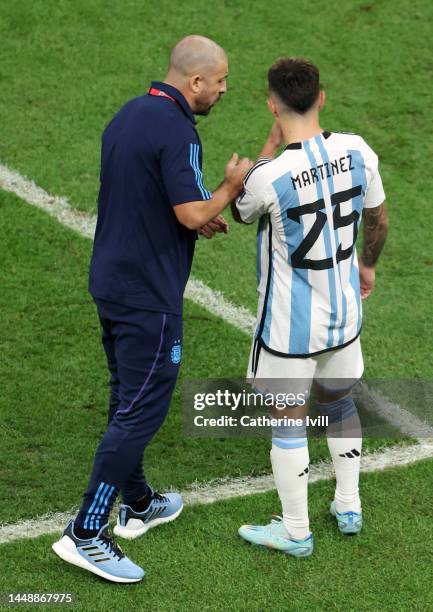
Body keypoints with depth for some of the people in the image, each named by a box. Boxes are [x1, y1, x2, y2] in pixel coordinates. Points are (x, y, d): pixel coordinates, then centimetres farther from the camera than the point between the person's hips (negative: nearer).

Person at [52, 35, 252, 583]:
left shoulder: (129, 115, 9)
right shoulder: (176, 131, -20)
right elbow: (192, 213, -23)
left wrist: (196, 217, 16)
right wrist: (231, 187, -5)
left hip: (110, 281, 10)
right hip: (148, 296, -10)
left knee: (128, 398, 20)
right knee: (142, 410, -4)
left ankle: (137, 505, 35)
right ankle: (85, 534, -2)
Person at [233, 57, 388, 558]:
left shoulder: (269, 176, -26)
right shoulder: (357, 152, -11)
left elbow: (241, 214, -1)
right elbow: (378, 219, 7)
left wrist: (271, 144, -3)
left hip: (289, 324, -5)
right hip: (344, 311, 6)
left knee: (288, 423, 10)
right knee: (339, 404, 25)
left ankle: (295, 531, 23)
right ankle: (348, 507, 38)